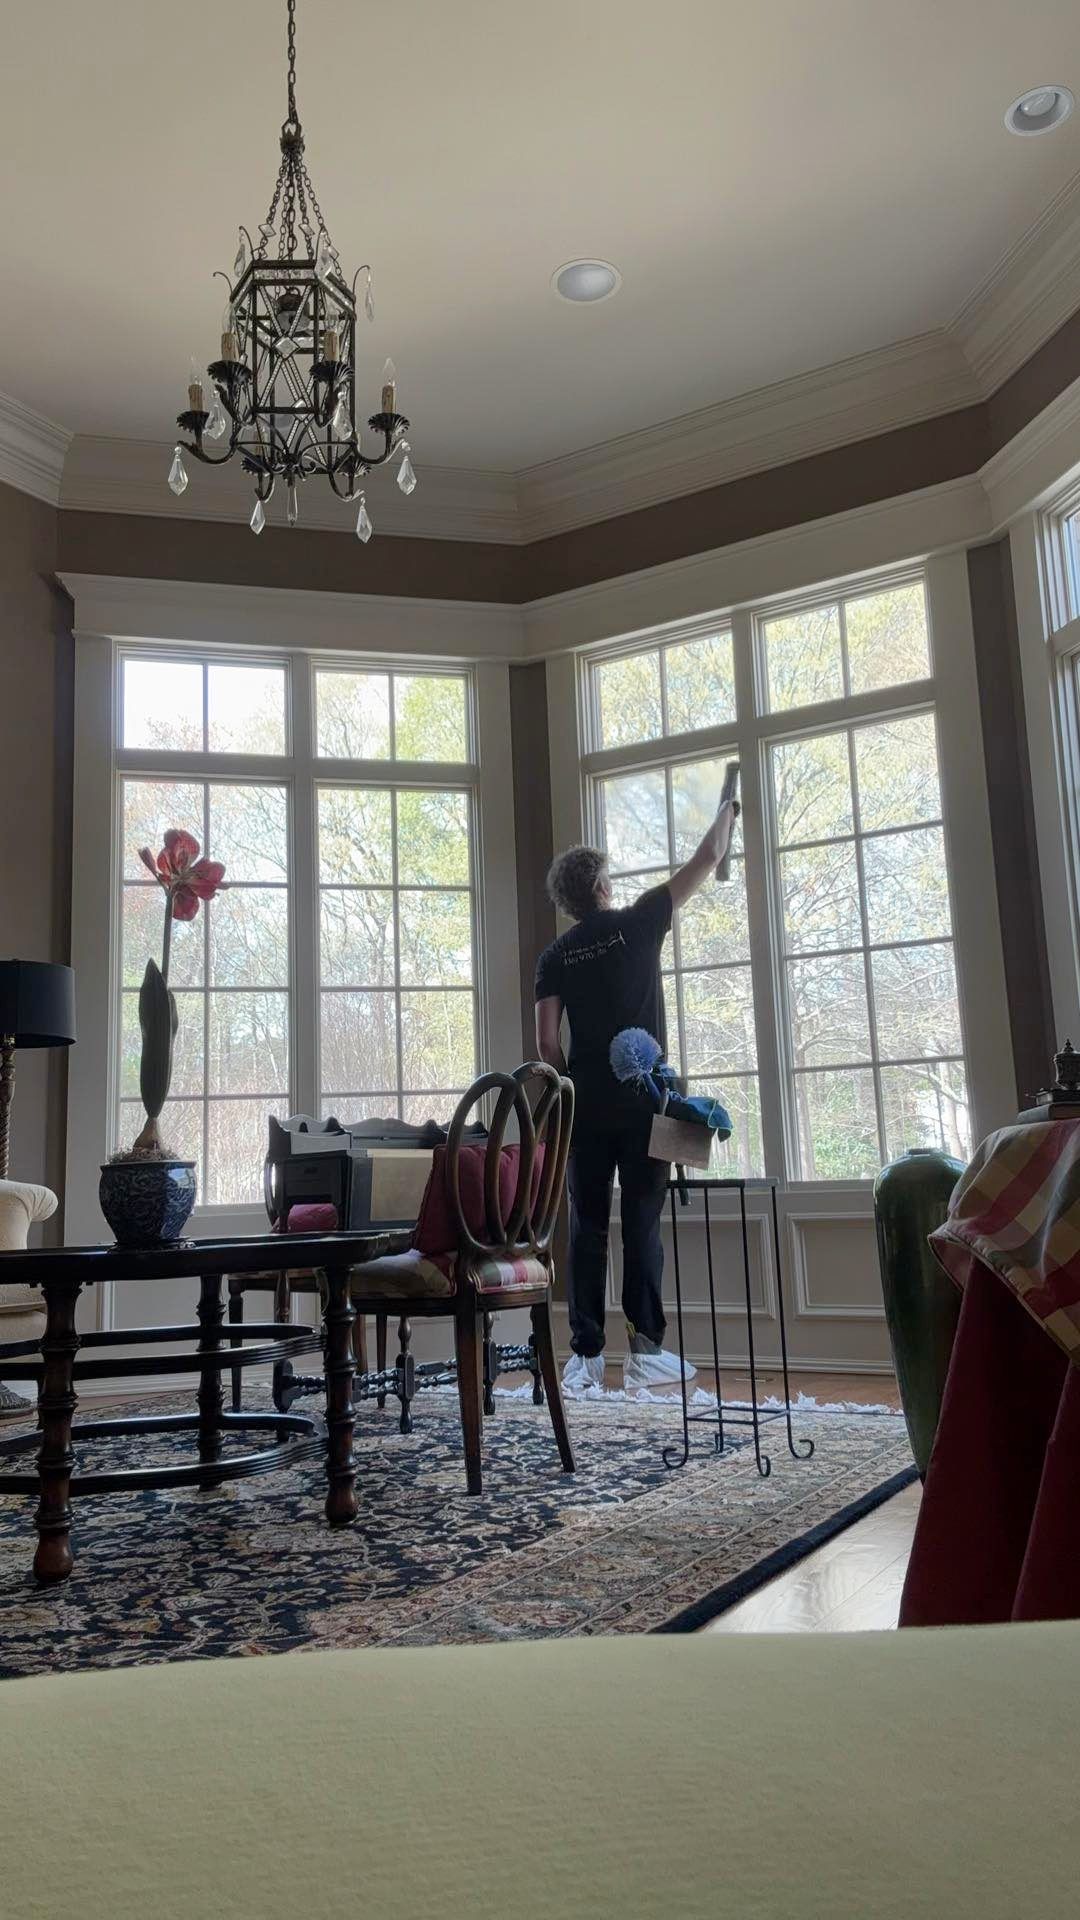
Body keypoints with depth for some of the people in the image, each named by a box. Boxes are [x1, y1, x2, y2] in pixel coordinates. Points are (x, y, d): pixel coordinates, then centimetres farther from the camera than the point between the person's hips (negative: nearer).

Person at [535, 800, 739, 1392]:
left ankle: (586, 1356, 5)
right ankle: (645, 1351, 3)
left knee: (588, 1228, 5)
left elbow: (548, 1042, 0)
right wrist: (728, 810, 28)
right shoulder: (636, 924, 1)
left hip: (585, 1106, 2)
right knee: (642, 1225, 2)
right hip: (642, 1104, -2)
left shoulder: (555, 955, 6)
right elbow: (706, 858, 12)